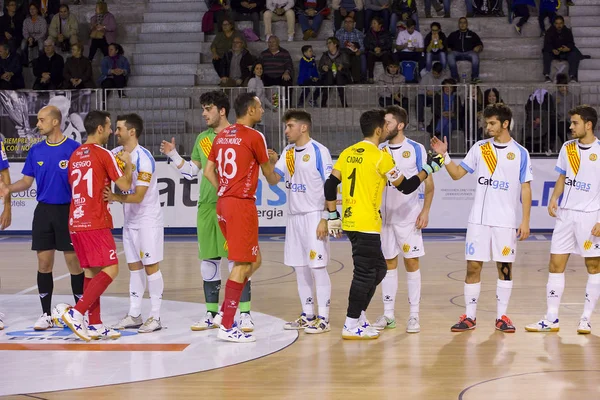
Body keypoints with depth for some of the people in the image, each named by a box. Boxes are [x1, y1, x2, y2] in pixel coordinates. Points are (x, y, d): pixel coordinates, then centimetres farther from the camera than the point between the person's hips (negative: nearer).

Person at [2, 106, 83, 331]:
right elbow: (26, 182, 11)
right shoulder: (36, 151, 7)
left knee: (74, 263, 0)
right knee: (44, 264, 5)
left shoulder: (74, 149, -7)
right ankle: (46, 314, 15)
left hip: (68, 211, -4)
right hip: (43, 211, 4)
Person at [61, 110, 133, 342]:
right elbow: (125, 185, -8)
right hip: (95, 222, -8)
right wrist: (127, 164, 10)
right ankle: (76, 313, -17)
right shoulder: (103, 154, -8)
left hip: (76, 221, 8)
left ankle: (95, 325, 9)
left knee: (90, 271, 10)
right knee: (110, 269, -6)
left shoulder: (75, 155, 14)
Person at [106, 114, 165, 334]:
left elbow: (138, 196, -23)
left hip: (148, 220, -7)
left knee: (151, 266, -3)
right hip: (130, 220, 8)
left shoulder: (143, 159, -19)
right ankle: (134, 315, 17)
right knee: (134, 266, 11)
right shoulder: (116, 153, 2)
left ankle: (155, 317, 2)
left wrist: (115, 197, -32)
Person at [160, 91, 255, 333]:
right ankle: (212, 314, 17)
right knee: (208, 261, 8)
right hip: (206, 206, 6)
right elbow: (191, 171, 17)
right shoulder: (202, 139, 14)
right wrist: (173, 155, 7)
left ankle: (245, 314, 1)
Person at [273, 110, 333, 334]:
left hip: (313, 217, -7)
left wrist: (325, 219, -17)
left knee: (317, 267, -5)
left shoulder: (319, 151, -9)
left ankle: (323, 318, 1)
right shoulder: (287, 152, 12)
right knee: (299, 268, 9)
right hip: (293, 216, 7)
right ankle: (308, 315, 18)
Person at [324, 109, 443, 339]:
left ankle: (359, 317, 21)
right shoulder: (380, 156, -10)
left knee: (378, 269, 18)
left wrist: (333, 215, 15)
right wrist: (429, 169, 6)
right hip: (366, 224, -8)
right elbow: (405, 186, -5)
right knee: (365, 274, -1)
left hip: (350, 222, 8)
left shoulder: (348, 153, 9)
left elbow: (330, 185, 8)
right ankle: (351, 327, 2)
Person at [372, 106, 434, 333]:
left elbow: (428, 183, -3)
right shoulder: (379, 150, 7)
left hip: (408, 217, -4)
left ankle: (414, 315, 5)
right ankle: (388, 314, 13)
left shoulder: (416, 150, -5)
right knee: (388, 263, 7)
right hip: (384, 216, 4)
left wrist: (425, 211, -12)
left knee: (411, 262, -1)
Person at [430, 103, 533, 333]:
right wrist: (444, 155, -8)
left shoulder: (520, 153, 0)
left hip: (506, 221, -2)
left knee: (505, 266, 4)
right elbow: (457, 174, 7)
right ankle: (469, 317, 9)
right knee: (473, 266, 1)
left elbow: (525, 189, 0)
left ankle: (501, 317, 13)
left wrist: (525, 221, -5)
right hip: (479, 219, 2)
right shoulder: (480, 148, 6)